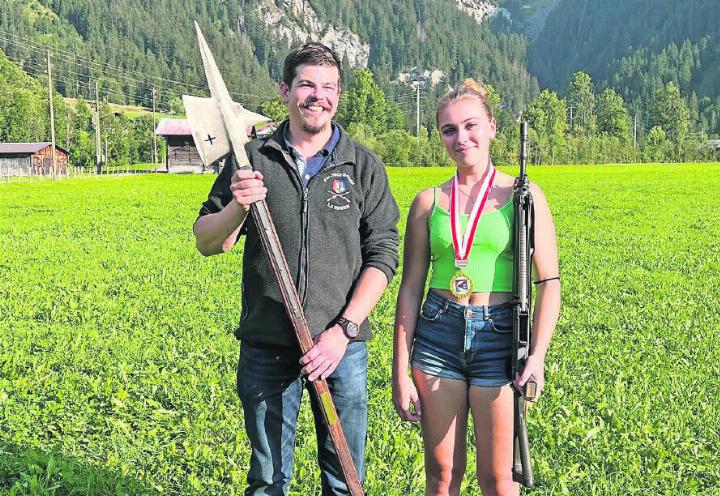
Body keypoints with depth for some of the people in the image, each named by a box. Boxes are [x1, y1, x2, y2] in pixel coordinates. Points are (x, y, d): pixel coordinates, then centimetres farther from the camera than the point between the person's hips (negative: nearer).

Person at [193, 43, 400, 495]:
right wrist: (237, 207, -16)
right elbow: (207, 243, 6)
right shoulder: (251, 160, 4)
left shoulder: (363, 166, 3)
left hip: (342, 344, 0)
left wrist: (344, 329, -11)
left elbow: (382, 255, -1)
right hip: (266, 344, 1)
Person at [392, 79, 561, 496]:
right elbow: (411, 289, 6)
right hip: (438, 335, 2)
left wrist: (538, 354, -16)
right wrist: (400, 372, 4)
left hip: (500, 336, -2)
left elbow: (549, 282, -3)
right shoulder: (429, 202, 5)